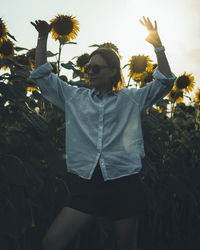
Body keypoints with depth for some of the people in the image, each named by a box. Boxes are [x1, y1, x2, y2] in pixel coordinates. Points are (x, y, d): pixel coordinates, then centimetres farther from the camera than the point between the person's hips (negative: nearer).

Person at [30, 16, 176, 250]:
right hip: (85, 184, 1)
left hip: (124, 184, -1)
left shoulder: (130, 98, 11)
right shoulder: (74, 97, 14)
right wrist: (42, 38, 11)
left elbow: (165, 82, 7)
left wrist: (157, 45, 1)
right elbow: (42, 75, 15)